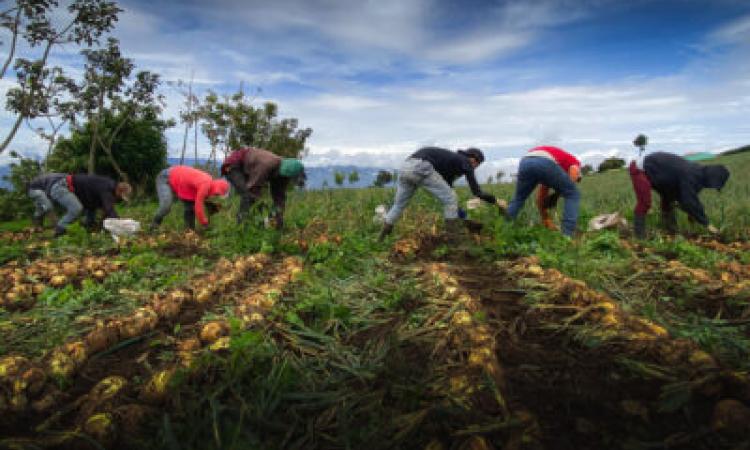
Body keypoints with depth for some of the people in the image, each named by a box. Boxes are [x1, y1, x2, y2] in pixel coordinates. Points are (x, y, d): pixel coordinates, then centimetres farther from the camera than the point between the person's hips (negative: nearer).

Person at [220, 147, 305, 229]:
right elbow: (253, 188, -36)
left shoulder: (283, 172, -15)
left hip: (246, 169, 8)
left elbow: (280, 197, -9)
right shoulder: (267, 165, -40)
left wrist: (279, 217, -15)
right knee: (247, 195, -23)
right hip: (233, 166, -8)